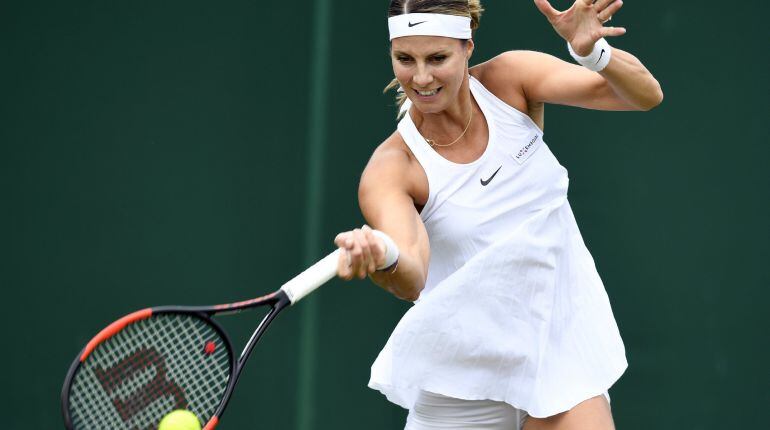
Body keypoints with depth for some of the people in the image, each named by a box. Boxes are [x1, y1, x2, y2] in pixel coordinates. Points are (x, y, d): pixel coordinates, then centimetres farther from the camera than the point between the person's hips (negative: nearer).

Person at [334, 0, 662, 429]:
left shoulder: (509, 80, -10)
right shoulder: (392, 169, -17)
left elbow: (645, 95, -17)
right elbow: (413, 280, -35)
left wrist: (592, 51, -38)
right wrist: (385, 257, -58)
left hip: (562, 341, 1)